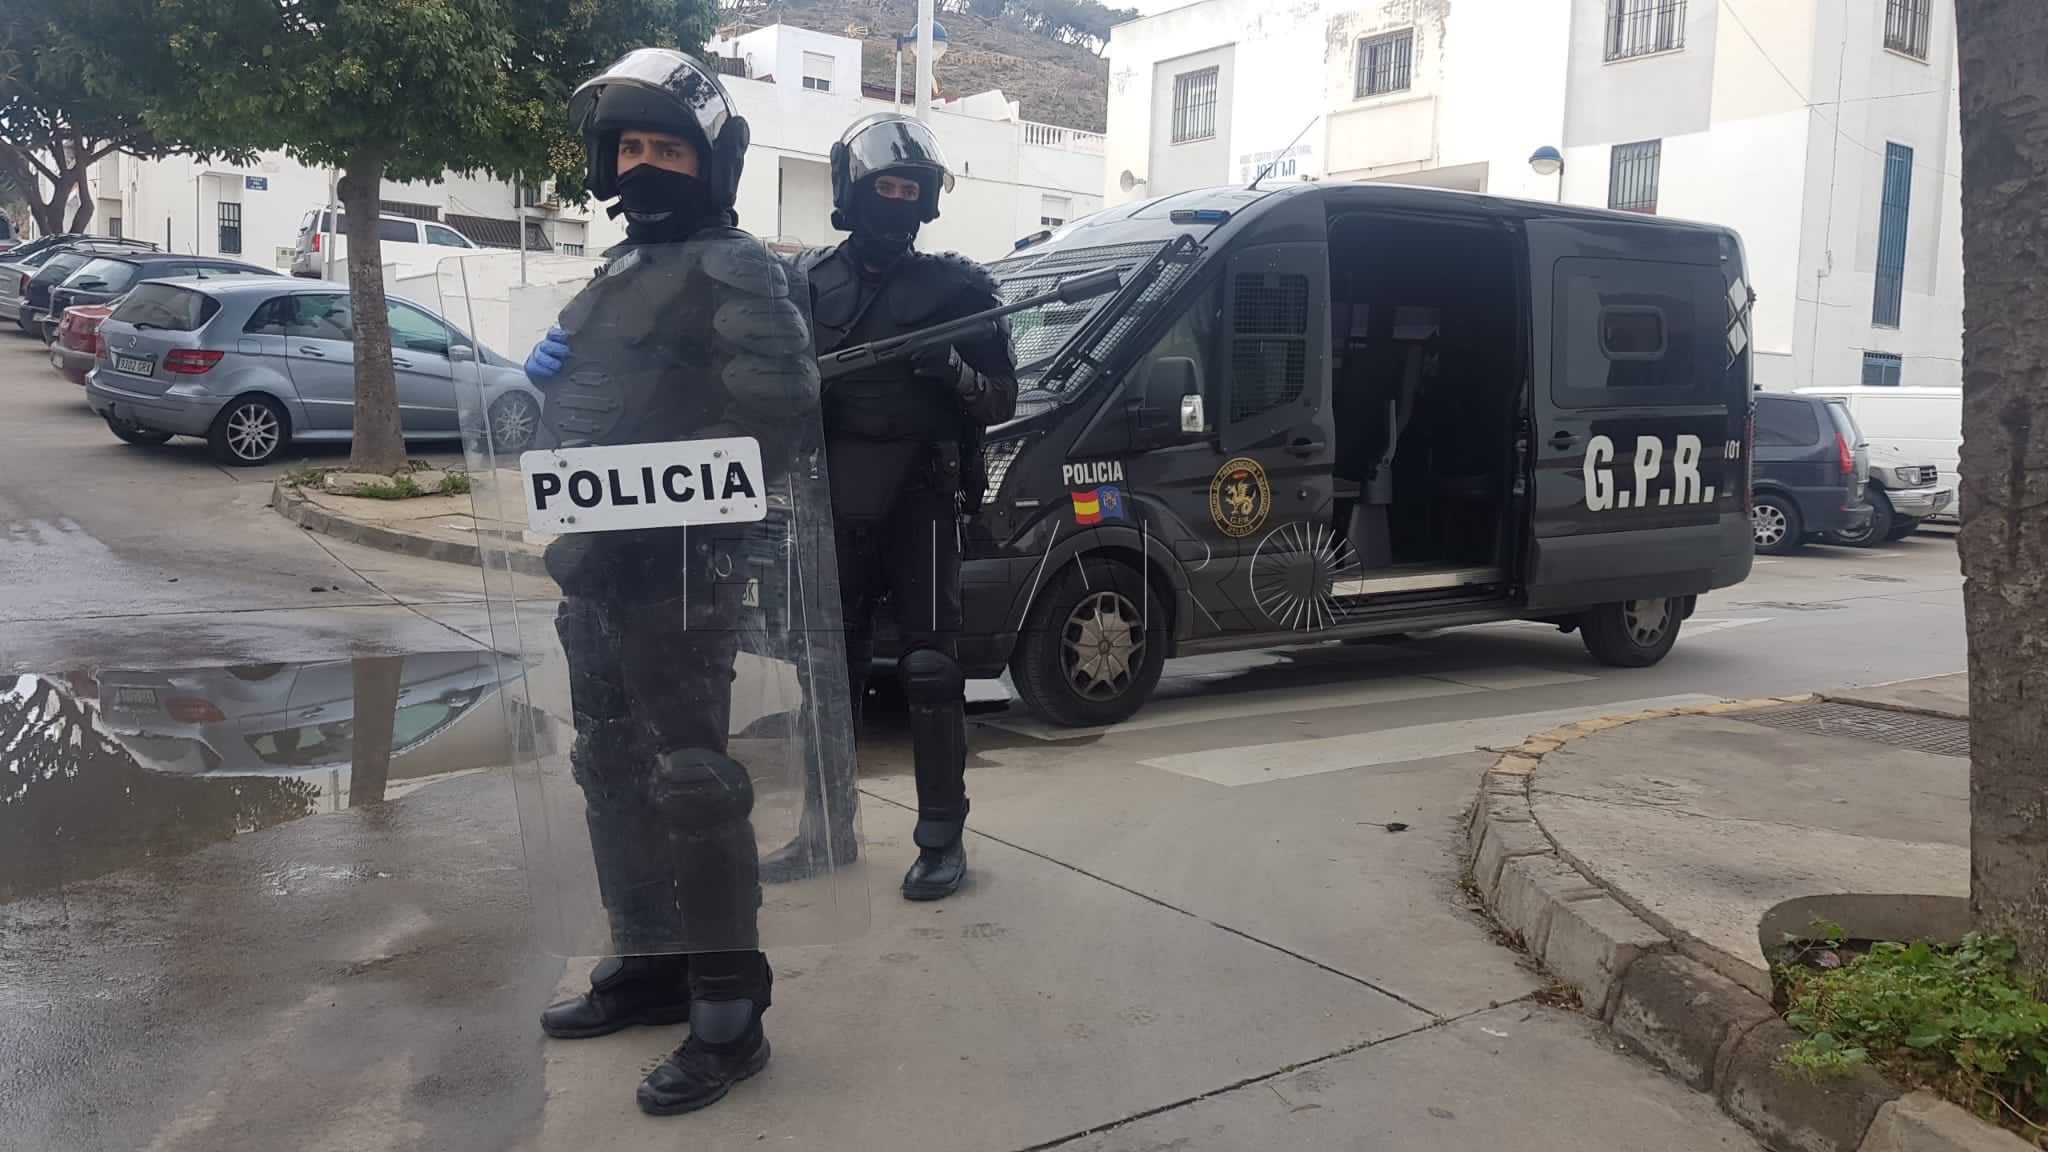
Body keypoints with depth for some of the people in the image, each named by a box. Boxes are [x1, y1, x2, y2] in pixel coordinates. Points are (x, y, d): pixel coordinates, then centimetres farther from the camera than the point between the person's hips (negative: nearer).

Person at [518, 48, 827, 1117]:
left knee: (690, 779, -6)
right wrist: (546, 367, 10)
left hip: (680, 569, -10)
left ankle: (729, 1012, 4)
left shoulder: (737, 270, -9)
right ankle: (649, 964, 33)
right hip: (598, 563, 10)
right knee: (612, 770, 17)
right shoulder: (617, 271, 20)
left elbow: (772, 402, -23)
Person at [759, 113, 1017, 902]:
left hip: (920, 504, -3)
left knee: (930, 671, -4)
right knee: (832, 669, 10)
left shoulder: (954, 286, 2)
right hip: (836, 505, 3)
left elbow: (1003, 399, 1)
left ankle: (942, 838, 5)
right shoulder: (810, 281, 8)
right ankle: (826, 828, 22)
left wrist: (955, 373, -18)